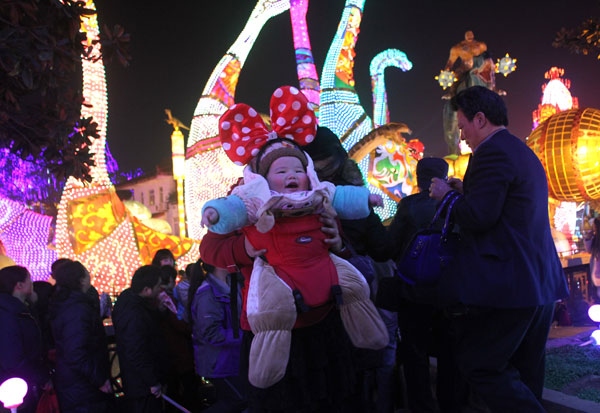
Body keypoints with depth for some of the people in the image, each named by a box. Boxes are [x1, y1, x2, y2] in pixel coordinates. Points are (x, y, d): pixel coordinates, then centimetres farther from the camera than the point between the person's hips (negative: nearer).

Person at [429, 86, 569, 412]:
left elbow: (478, 217, -21)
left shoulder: (492, 153, -13)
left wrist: (447, 195, -4)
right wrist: (466, 192, 19)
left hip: (507, 285, -10)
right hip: (543, 285, 10)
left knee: (478, 366, -3)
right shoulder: (525, 154, 19)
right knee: (523, 377, 18)